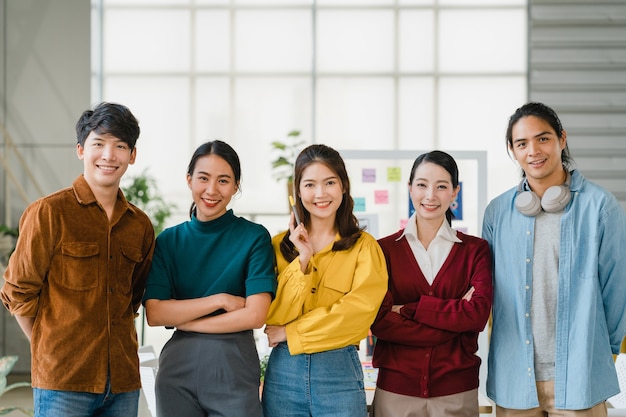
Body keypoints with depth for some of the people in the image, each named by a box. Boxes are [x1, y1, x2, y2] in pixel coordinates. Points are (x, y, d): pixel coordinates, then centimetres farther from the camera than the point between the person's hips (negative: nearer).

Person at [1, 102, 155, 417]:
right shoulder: (49, 212, -5)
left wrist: (119, 349, 9)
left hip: (123, 383, 5)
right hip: (62, 381, -4)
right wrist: (51, 351, -3)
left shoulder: (140, 225, 10)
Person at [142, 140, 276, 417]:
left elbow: (255, 315, -10)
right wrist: (220, 299, -12)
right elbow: (154, 314, -3)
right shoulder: (168, 241, 5)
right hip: (178, 366, 2)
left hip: (233, 366, -2)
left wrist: (180, 318, -7)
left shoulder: (254, 237, -2)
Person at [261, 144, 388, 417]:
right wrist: (303, 260, -9)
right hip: (283, 371, 2)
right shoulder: (280, 246, 8)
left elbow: (357, 313, -12)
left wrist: (289, 332, -9)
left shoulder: (364, 247, 1)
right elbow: (273, 317, -2)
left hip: (339, 371, -2)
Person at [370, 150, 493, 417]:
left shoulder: (475, 250, 3)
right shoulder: (384, 249, 1)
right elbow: (380, 322, -10)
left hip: (457, 391, 1)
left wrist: (410, 309, -14)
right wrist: (454, 324, -14)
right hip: (395, 389, 0)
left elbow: (479, 313, -12)